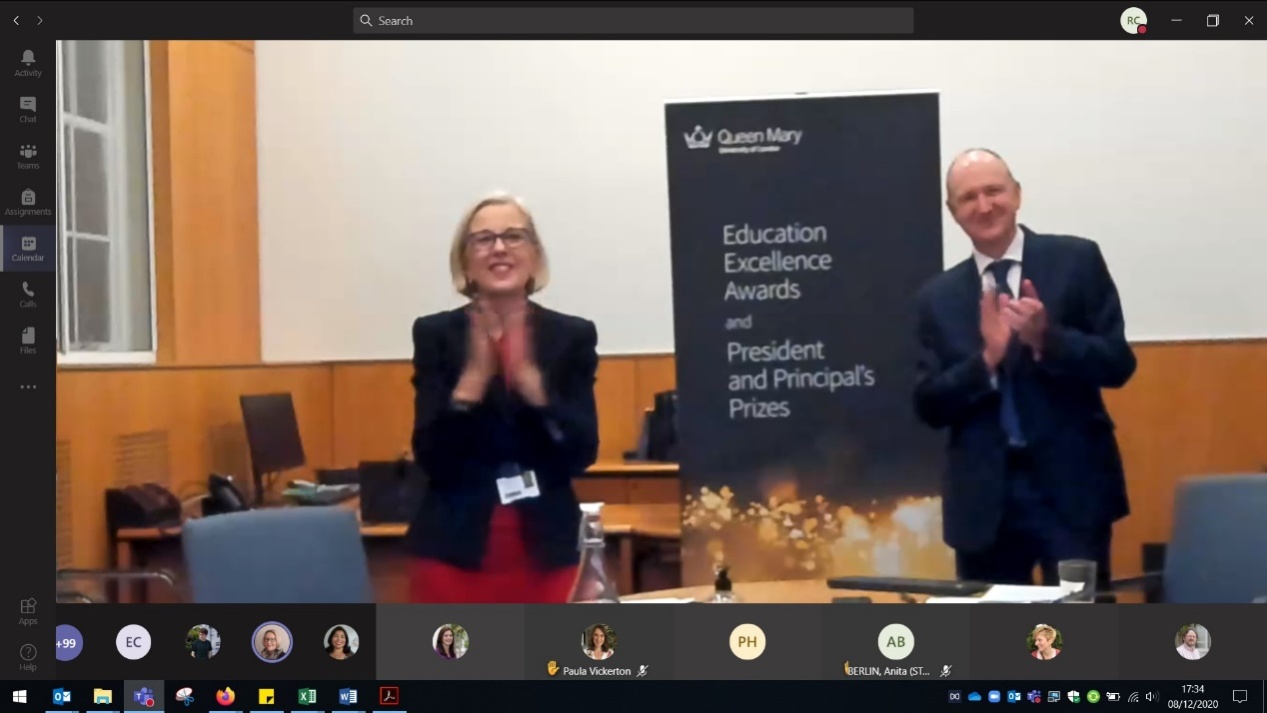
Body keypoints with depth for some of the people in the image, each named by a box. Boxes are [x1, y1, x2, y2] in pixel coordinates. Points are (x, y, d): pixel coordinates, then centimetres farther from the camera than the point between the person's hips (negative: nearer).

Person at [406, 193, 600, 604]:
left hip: (547, 554, 1)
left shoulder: (572, 336, 4)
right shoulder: (436, 334, 2)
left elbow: (582, 454, -4)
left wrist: (530, 378, -16)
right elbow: (430, 458, -5)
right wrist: (474, 374, -16)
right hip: (455, 554, -1)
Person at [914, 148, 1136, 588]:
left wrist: (1047, 339, -20)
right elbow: (928, 406, 2)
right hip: (984, 498, 3)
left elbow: (1118, 364, -3)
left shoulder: (1076, 260, 1)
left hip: (1072, 488, -2)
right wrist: (987, 358, -14)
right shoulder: (938, 297, 8)